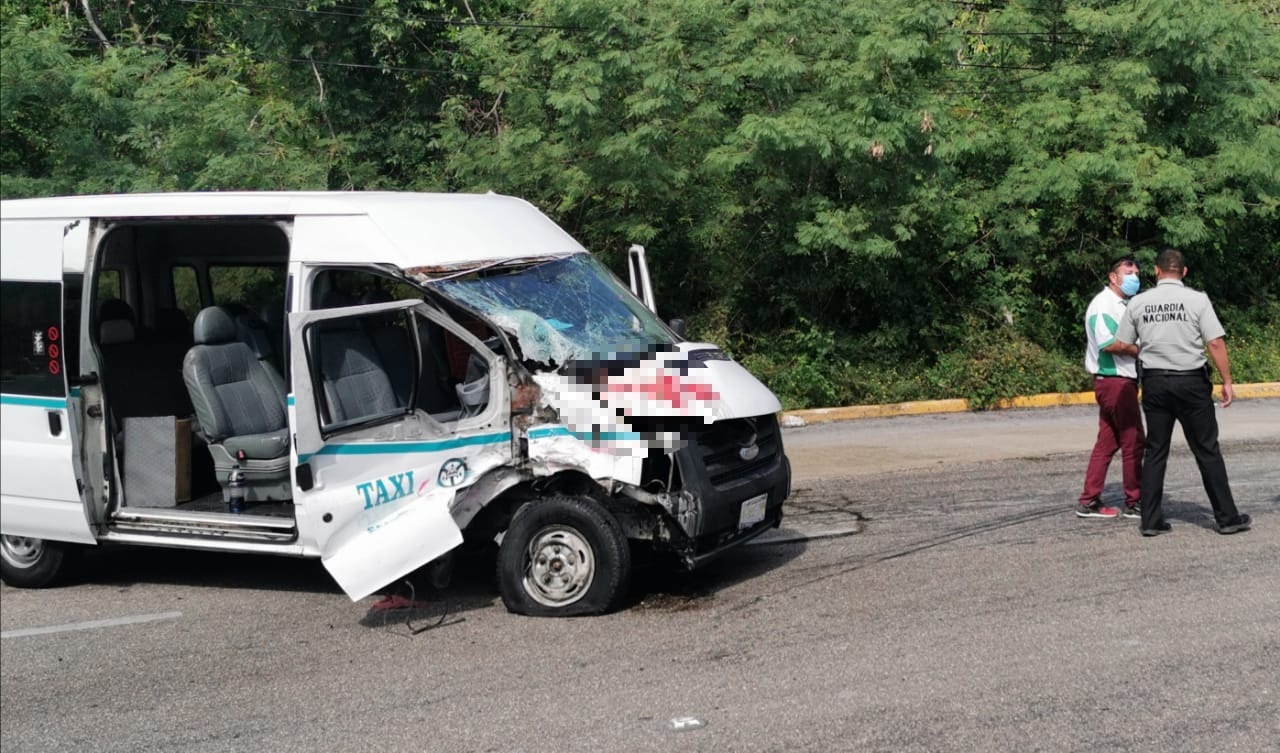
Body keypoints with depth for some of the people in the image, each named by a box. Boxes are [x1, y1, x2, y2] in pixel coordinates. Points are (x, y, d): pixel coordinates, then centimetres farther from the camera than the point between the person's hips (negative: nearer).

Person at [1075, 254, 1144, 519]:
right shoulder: (1104, 304, -12)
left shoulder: (1123, 305, 20)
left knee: (1107, 442, 10)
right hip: (1114, 380, -10)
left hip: (1122, 380, 10)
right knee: (1133, 442, -4)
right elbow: (1108, 344, -23)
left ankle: (1089, 502, 13)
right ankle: (1134, 502, 3)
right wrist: (1139, 349, -13)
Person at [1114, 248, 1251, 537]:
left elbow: (1124, 346, 6)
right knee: (1207, 450, 4)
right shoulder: (1197, 299, -6)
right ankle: (1227, 517, 9)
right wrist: (1227, 382, -3)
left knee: (1155, 451, 9)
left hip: (1154, 382, 2)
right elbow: (1215, 343, -10)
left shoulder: (1137, 303, 2)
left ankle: (1150, 520, 9)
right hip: (1191, 381, -2)